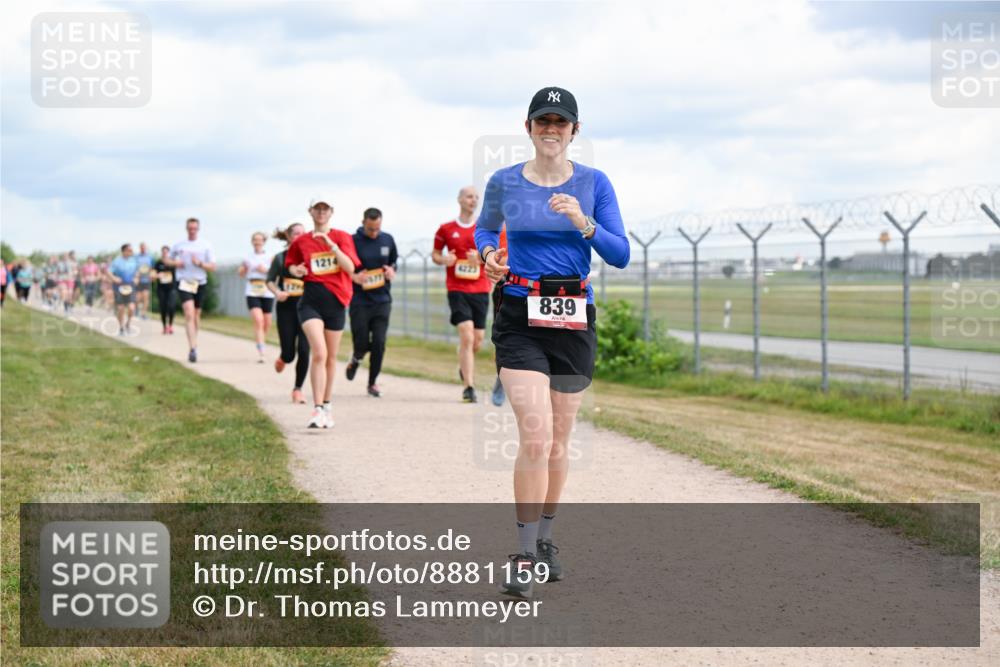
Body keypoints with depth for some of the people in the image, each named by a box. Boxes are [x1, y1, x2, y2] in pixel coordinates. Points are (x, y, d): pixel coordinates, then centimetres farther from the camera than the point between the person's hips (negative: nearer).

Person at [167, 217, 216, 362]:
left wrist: (200, 263, -18)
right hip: (184, 282, -2)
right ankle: (192, 348, -25)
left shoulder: (205, 246, 2)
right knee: (189, 313, -17)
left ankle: (194, 344, 32)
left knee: (196, 315, 13)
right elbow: (167, 260, 17)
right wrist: (175, 263, -5)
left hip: (200, 282, 2)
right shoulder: (179, 245, 5)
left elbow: (212, 267, 0)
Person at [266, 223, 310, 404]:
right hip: (286, 308, 0)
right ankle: (282, 359, 41)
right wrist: (277, 292, -13)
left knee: (303, 350, -10)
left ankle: (298, 389, 6)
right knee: (289, 353, 1)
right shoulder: (280, 258, 0)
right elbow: (270, 281, 6)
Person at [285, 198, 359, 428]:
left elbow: (350, 268, -11)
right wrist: (296, 270, -2)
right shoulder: (301, 242, 5)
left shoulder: (342, 237, 2)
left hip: (336, 299, 1)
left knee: (331, 357, 11)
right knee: (319, 353, -18)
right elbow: (291, 264, 21)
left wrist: (331, 245, -21)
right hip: (311, 299, -1)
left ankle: (327, 406, 27)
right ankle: (317, 409, -21)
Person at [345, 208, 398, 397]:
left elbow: (394, 261, 20)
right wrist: (354, 277, -20)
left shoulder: (387, 240, 5)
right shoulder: (352, 241, -7)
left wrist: (392, 271, -3)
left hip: (382, 300, 3)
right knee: (362, 342, -3)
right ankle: (356, 359, 33)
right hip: (359, 301, -3)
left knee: (379, 343, -3)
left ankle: (373, 382, 10)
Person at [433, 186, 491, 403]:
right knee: (466, 336, -17)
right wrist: (443, 259, -8)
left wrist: (480, 258, -14)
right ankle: (469, 387, -16)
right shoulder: (446, 229, 5)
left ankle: (465, 367, 40)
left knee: (478, 341, 7)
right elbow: (435, 254, 15)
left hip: (481, 290, 3)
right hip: (457, 289, -2)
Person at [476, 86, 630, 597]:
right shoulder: (503, 183, 1)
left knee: (558, 440, 10)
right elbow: (483, 229, 20)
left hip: (574, 319, 2)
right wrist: (488, 253, -2)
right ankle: (524, 556, -11)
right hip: (520, 318, -2)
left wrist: (583, 223, -21)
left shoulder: (594, 184, 1)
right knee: (535, 434, -16)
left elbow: (620, 255, -4)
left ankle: (545, 540, 29)